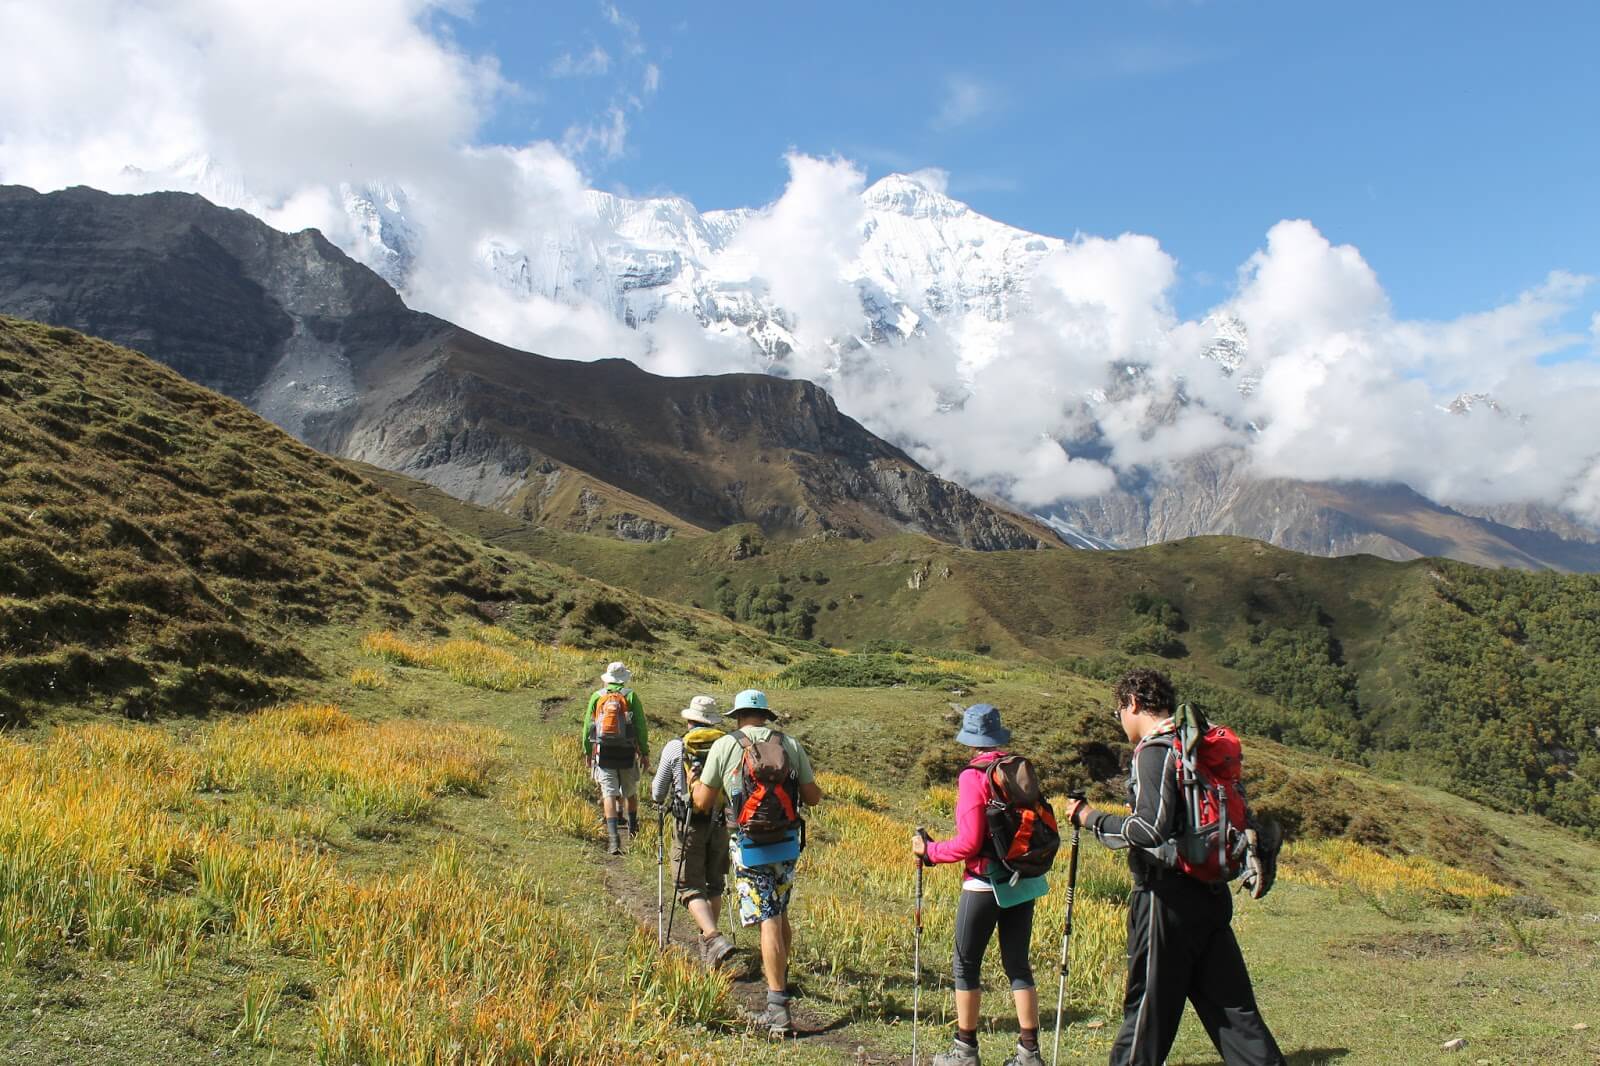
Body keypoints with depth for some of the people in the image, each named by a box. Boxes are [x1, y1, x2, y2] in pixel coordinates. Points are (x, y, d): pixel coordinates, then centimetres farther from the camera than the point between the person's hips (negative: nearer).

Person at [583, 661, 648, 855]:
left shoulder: (597, 696, 5)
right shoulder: (631, 696, 0)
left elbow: (587, 726, 8)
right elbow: (640, 726, -2)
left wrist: (587, 752, 17)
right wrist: (645, 752, 4)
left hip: (603, 752, 0)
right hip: (627, 752, 0)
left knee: (609, 793, -3)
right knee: (631, 791, 18)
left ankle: (613, 836, -17)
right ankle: (633, 828, 35)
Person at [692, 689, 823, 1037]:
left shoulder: (724, 746, -4)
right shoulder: (790, 744, 3)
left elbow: (703, 803, 0)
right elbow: (813, 797, 6)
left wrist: (696, 780, 20)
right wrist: (814, 789, 29)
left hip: (750, 849, -3)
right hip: (787, 844, 3)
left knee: (768, 921, -4)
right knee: (780, 913, 22)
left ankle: (778, 1008, -7)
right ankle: (780, 978, 40)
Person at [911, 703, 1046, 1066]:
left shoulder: (973, 777, -16)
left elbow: (968, 843, -18)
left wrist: (928, 851, -4)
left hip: (985, 884, -6)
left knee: (966, 964, 10)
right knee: (1018, 965, 14)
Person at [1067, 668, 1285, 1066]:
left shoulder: (1154, 751, -14)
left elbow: (1151, 828, -23)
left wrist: (1092, 818, -12)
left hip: (1168, 895, -8)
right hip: (1211, 894, 8)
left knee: (1148, 1003, 2)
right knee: (1228, 1001, 11)